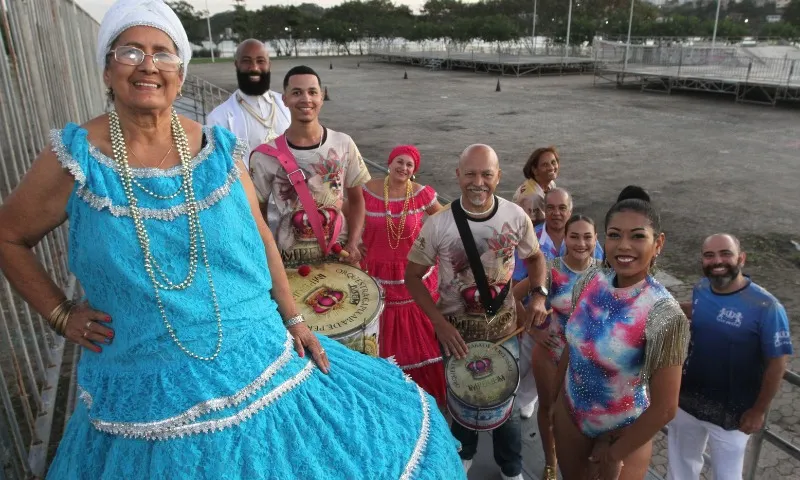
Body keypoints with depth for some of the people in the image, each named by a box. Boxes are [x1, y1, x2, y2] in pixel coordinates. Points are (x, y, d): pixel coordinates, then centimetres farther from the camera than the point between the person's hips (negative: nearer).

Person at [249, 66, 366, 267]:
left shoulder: (343, 144, -5)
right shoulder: (265, 155, -10)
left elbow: (356, 200, 5)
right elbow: (257, 212, 1)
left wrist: (353, 243, -7)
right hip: (290, 258, -1)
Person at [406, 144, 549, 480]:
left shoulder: (516, 217, -12)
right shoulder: (438, 224, -19)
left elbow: (535, 257, 6)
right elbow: (412, 276, -10)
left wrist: (538, 295, -11)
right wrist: (440, 324, -19)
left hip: (504, 326, 2)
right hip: (457, 329, -1)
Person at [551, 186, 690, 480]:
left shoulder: (664, 314, -27)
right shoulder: (589, 281, -13)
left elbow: (664, 408, -21)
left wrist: (615, 454, -10)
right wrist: (552, 399, 9)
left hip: (622, 431, -4)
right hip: (569, 411, 5)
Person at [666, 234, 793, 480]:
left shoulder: (766, 307, -22)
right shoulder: (700, 289, -6)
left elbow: (777, 362, -16)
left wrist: (759, 410, -13)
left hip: (731, 413, -4)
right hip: (686, 399, 4)